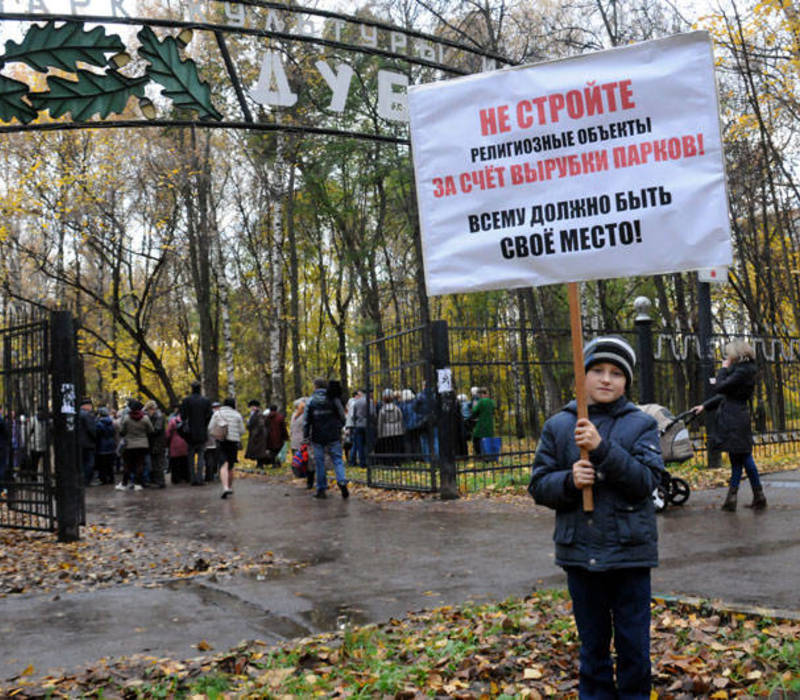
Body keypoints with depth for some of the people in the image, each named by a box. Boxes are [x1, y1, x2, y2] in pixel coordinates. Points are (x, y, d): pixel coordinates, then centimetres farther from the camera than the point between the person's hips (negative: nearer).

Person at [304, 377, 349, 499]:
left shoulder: (311, 401, -2)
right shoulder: (334, 399, -1)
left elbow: (307, 421, -1)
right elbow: (342, 417, 4)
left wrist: (306, 436, 6)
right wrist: (339, 430, 19)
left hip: (317, 437, 0)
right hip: (333, 437, 0)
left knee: (319, 462, 7)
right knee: (337, 459, 6)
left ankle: (321, 489, 11)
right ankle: (342, 481, -17)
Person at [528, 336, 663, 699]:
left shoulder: (641, 425, -2)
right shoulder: (558, 426, 2)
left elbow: (646, 480, -14)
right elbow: (538, 485, 3)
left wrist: (602, 449, -25)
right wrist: (568, 481, -18)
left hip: (630, 552, -1)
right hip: (580, 552, 2)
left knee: (634, 645, 9)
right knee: (592, 645, 15)